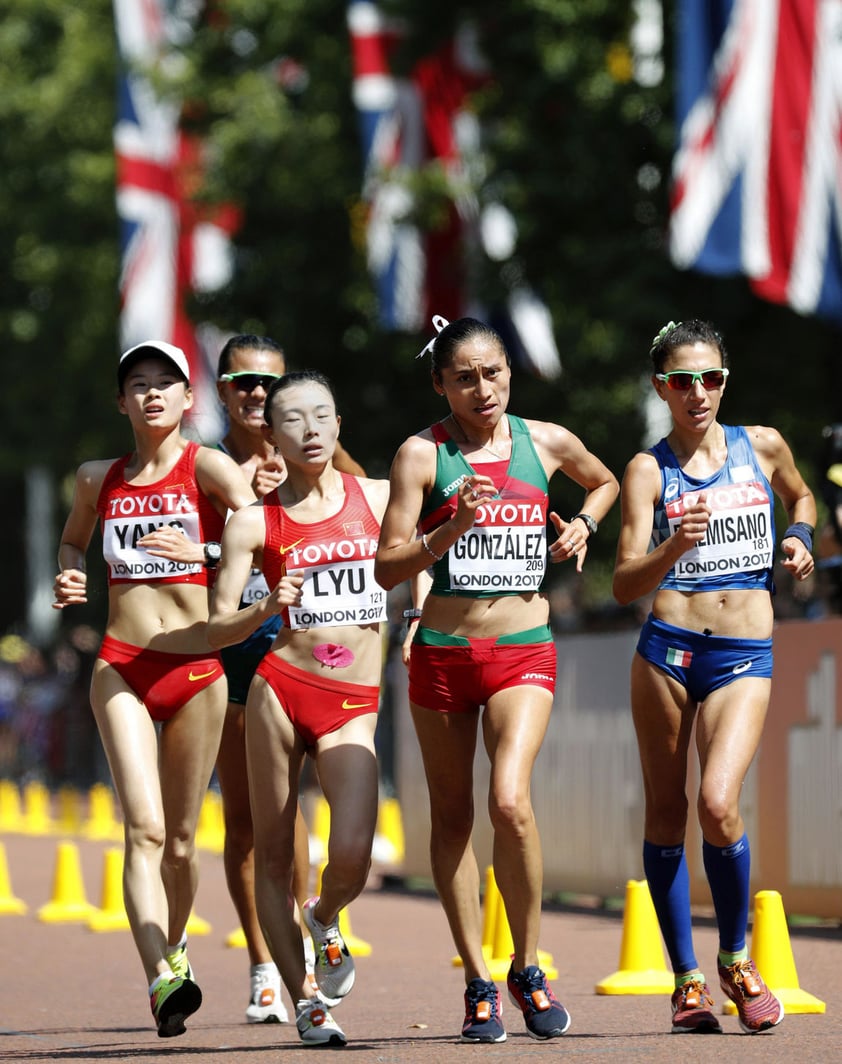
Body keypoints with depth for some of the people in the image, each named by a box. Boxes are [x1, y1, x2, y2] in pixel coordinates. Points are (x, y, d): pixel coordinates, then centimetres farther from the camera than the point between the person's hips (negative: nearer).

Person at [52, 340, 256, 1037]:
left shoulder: (207, 467, -2)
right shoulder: (98, 480, 11)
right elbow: (73, 540, 30)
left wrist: (202, 553, -31)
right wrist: (68, 578, 8)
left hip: (197, 671, -1)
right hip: (122, 667, 1)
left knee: (181, 839, 8)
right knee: (145, 828, -16)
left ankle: (172, 944, 36)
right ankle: (163, 980, -27)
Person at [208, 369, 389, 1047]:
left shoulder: (378, 497, 7)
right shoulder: (255, 522, 1)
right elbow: (216, 630, -1)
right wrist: (266, 610, -19)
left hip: (353, 709, 1)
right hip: (281, 688, 0)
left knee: (352, 856, -16)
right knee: (273, 856, 2)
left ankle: (325, 918, 18)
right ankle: (305, 998, 13)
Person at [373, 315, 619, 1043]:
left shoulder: (546, 442, 4)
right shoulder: (423, 454, -4)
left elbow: (604, 481, 27)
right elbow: (388, 567, -9)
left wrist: (583, 525, 8)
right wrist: (452, 530, -23)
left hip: (524, 653, 0)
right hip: (442, 651, 0)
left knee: (510, 800, -20)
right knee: (452, 817, 7)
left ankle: (527, 967, -4)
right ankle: (478, 983, 18)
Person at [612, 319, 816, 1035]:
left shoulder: (763, 446, 9)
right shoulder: (649, 470, 1)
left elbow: (801, 497, 32)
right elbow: (625, 585, -9)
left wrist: (801, 539, 11)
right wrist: (673, 549, -28)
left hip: (746, 657, 0)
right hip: (668, 649, 0)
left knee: (718, 804, -18)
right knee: (666, 812, 4)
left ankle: (736, 957, 4)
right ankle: (687, 979, 15)